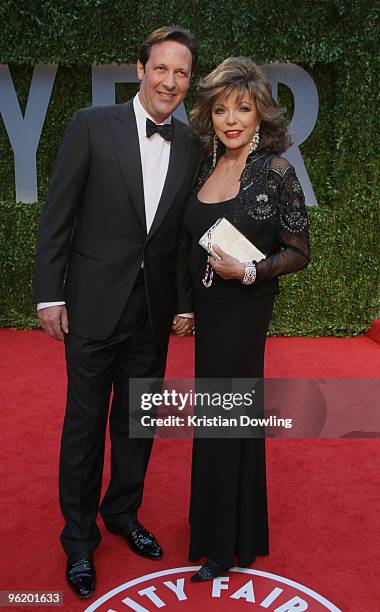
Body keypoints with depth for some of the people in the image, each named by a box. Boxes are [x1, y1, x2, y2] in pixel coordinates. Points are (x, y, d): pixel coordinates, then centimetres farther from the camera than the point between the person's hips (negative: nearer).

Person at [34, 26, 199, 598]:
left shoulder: (190, 146, 5)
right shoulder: (92, 125, -6)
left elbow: (184, 230, 8)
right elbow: (57, 215, -6)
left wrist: (185, 302, 6)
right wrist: (50, 293, -9)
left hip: (154, 312, 4)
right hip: (94, 305, -3)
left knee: (137, 421, 17)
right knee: (85, 423, 9)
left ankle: (122, 512, 39)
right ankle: (80, 537, 29)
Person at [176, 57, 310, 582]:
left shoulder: (275, 170, -12)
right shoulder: (206, 167, 5)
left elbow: (298, 251, -9)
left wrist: (249, 272, -22)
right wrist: (186, 303, 12)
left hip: (244, 309, -6)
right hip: (207, 307, 6)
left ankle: (226, 544, 24)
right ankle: (218, 520, 41)